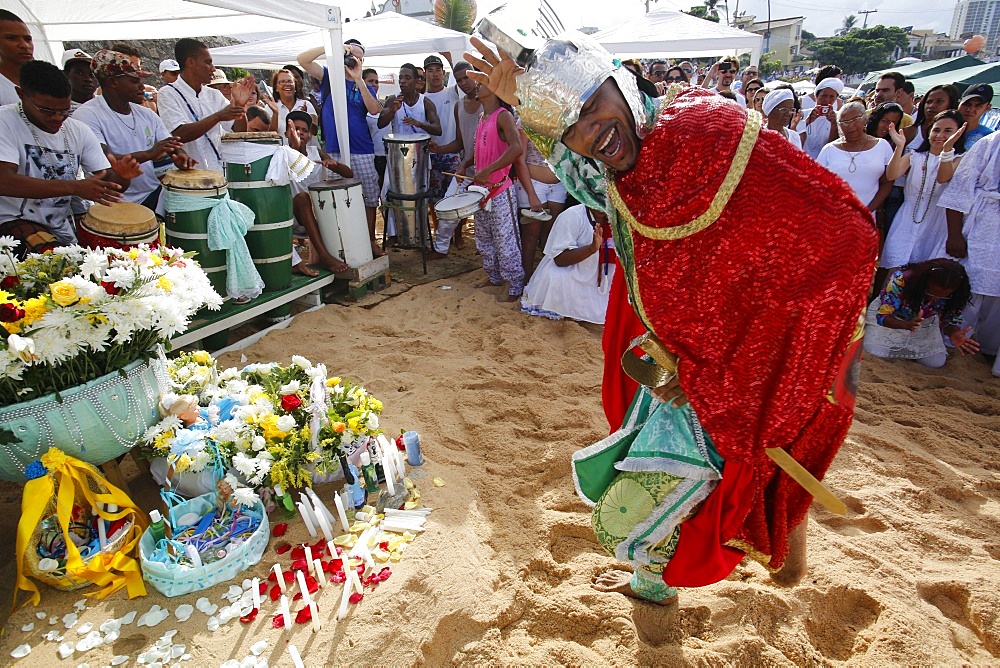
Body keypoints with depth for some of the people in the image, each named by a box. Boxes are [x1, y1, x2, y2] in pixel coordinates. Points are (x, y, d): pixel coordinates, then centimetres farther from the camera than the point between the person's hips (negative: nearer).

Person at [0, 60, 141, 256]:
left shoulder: (79, 131, 6)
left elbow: (109, 183, 5)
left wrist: (122, 176, -21)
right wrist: (75, 187, -33)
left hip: (64, 228, 6)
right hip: (16, 221, -5)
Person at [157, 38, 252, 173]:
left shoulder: (214, 95, 15)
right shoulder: (168, 94, -1)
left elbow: (239, 131, 12)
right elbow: (180, 134, -15)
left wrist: (239, 104, -5)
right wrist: (218, 117, -19)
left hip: (219, 172, 4)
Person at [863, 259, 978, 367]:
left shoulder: (953, 295, -25)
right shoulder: (900, 280, -36)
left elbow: (950, 320, -12)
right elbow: (882, 316, -31)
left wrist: (953, 333, -38)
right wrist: (907, 325, -51)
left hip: (924, 323, 3)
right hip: (889, 314, -3)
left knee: (936, 362, -10)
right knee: (873, 349, -24)